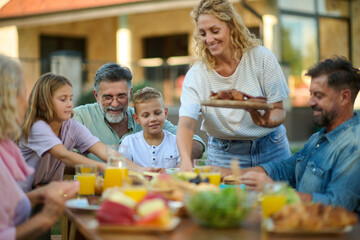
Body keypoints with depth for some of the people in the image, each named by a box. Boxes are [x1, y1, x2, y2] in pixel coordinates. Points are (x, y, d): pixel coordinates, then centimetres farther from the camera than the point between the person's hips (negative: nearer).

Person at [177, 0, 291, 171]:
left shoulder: (261, 57, -9)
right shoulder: (196, 75, -10)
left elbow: (279, 110, -6)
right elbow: (185, 124, -21)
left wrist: (268, 120, -30)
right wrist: (185, 160, -41)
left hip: (270, 150, 0)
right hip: (224, 155, 0)